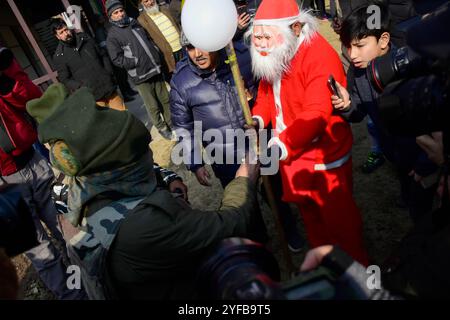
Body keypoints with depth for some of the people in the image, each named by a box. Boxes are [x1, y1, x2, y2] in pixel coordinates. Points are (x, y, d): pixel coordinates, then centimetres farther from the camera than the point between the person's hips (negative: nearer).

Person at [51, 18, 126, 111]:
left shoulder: (84, 38, 8)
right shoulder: (59, 56, -2)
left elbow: (103, 55, 15)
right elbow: (65, 79, -2)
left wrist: (109, 73, 1)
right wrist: (82, 88, -18)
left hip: (108, 86, 4)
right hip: (92, 95, -3)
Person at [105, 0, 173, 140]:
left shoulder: (136, 23, 12)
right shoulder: (112, 36, -6)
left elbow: (150, 39, 24)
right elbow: (117, 59, -13)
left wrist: (156, 52, 7)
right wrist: (138, 61, -16)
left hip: (156, 70, 6)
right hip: (141, 77, -5)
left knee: (165, 100, 15)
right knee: (153, 106, 3)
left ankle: (171, 123, 35)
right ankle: (162, 128, 24)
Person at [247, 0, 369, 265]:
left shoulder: (320, 56, -26)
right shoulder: (271, 58, -1)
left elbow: (316, 114, -36)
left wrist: (280, 146, -47)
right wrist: (258, 119, -13)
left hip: (325, 158, -7)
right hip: (293, 156, 8)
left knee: (338, 218, 10)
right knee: (309, 213, 25)